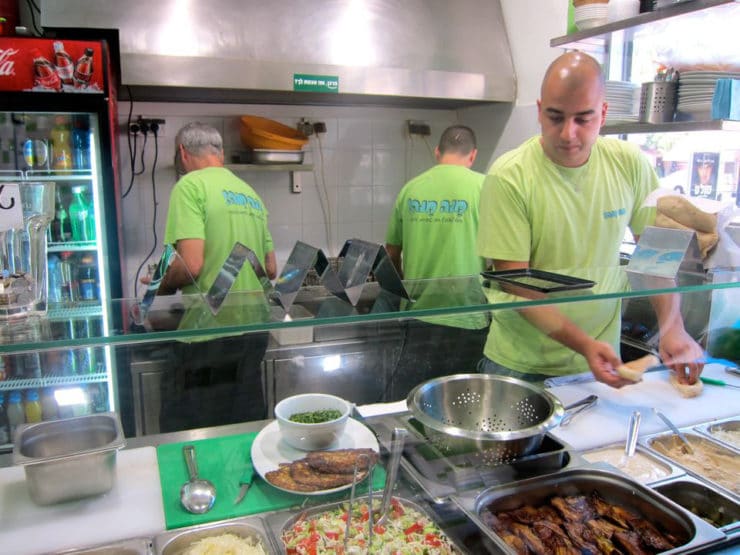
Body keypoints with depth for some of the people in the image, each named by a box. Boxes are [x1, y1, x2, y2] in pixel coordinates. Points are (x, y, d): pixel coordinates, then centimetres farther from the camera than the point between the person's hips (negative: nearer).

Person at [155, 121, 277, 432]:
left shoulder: (191, 185, -8)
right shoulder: (251, 194, 14)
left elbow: (191, 264, -18)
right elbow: (271, 270, 16)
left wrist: (161, 287, 0)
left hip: (209, 336, -7)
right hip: (253, 333, 7)